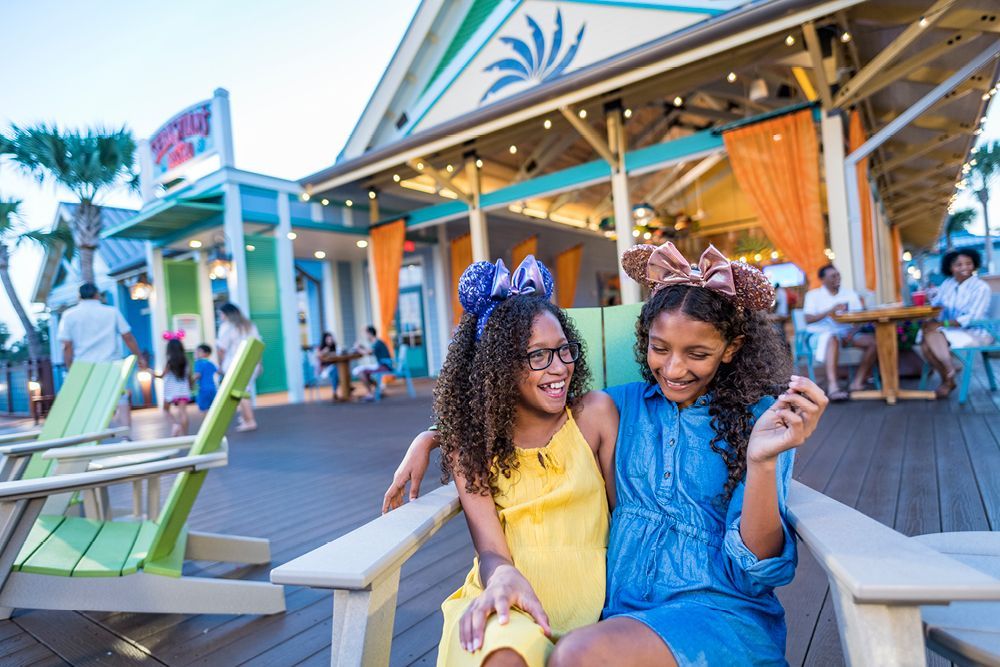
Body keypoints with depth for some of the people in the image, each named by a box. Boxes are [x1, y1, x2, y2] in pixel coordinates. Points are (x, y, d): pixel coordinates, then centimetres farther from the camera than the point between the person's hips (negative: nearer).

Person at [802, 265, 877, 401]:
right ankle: (833, 386, -49)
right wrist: (831, 311, -21)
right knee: (832, 339, -38)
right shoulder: (813, 295, 5)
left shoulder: (850, 293, 15)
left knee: (873, 341, -20)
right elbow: (808, 319, -8)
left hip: (846, 332, 5)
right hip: (822, 333, -4)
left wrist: (852, 331, -16)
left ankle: (858, 383, -20)